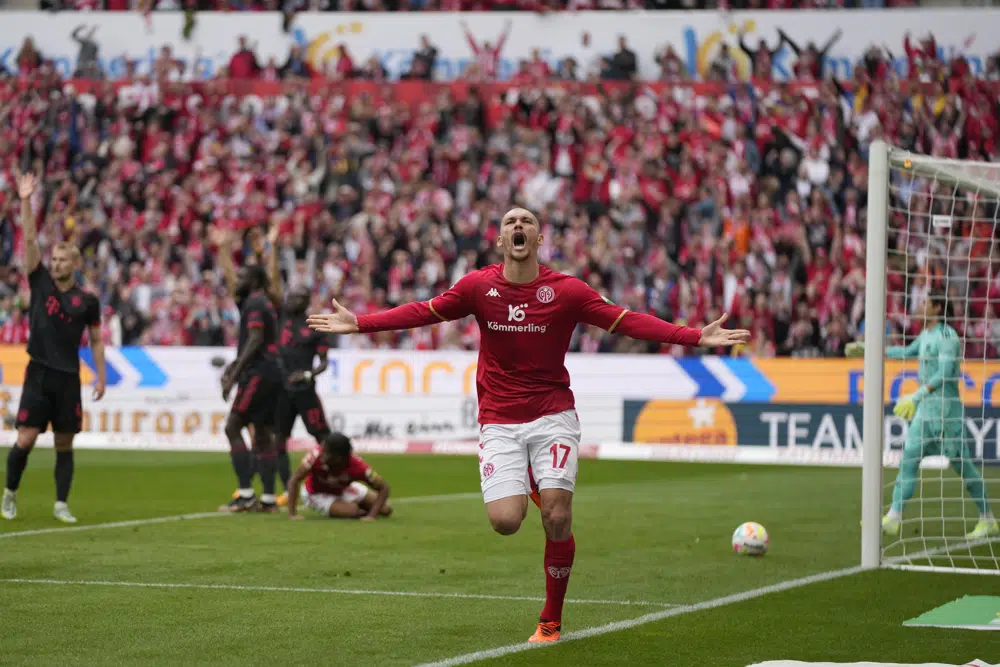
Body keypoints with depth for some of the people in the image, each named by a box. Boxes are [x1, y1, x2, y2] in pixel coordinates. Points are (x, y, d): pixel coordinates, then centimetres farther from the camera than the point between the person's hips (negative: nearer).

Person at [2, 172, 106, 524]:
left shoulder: (87, 300, 4)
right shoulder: (40, 282, 3)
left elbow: (96, 339, 12)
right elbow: (30, 238, -4)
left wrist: (102, 375, 5)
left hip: (68, 378, 1)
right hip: (39, 374, -1)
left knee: (65, 445, 3)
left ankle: (61, 505, 9)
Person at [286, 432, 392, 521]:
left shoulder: (357, 465, -34)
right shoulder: (317, 455, -39)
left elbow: (384, 488, -24)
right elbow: (294, 480, -31)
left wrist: (372, 516, -33)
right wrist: (292, 514, -35)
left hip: (342, 490, 2)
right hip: (315, 493, -2)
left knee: (386, 509, -4)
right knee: (351, 510, -28)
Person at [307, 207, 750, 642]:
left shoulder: (566, 290, -5)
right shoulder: (478, 286, -1)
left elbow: (627, 322, -7)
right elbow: (423, 313, 3)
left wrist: (696, 337, -14)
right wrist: (357, 324, -3)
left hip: (552, 416, -1)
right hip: (498, 422, 1)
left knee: (557, 519, -11)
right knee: (505, 521, -14)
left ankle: (551, 621, 9)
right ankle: (529, 486, 26)